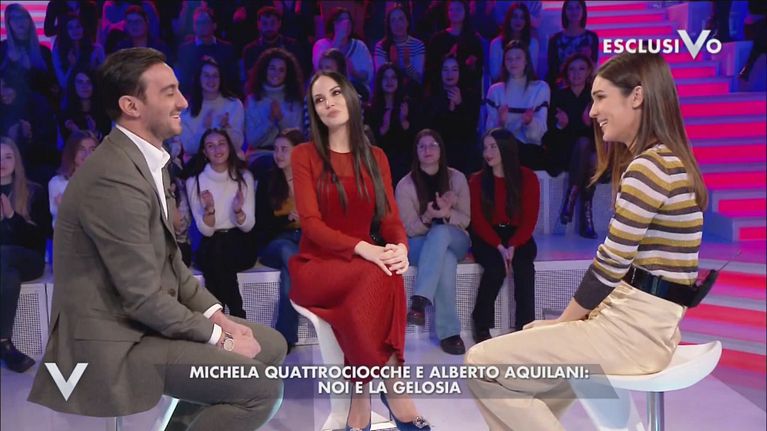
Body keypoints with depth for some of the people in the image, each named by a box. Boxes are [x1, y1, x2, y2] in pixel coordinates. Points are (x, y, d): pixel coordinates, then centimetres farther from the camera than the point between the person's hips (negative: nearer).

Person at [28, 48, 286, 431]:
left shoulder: (147, 159, 8)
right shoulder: (114, 178, -24)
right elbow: (143, 297, -22)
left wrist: (215, 315, 3)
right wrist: (217, 337, -11)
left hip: (145, 318, 10)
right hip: (114, 340, -10)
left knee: (271, 344, 12)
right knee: (261, 386, -18)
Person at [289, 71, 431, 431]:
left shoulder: (375, 157, 12)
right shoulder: (304, 155, 0)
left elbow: (390, 217, 4)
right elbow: (311, 223, -11)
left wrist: (400, 247, -21)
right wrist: (363, 249, -28)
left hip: (364, 266, 3)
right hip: (316, 266, -3)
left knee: (385, 277, -35)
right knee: (377, 277, -35)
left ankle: (362, 398, -29)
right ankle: (393, 390, -29)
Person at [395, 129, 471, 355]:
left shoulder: (457, 178, 0)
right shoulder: (405, 185, -5)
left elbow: (465, 219, 0)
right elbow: (410, 228, -6)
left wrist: (447, 214, -23)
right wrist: (427, 217, -28)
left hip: (455, 240, 2)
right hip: (420, 243, -1)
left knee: (440, 232, -38)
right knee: (445, 260, -38)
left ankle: (419, 301, -47)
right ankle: (449, 332, -39)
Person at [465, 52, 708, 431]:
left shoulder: (648, 167, -18)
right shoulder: (667, 160, 15)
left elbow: (611, 263, -19)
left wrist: (564, 320, -4)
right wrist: (570, 318, 8)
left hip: (634, 327, -10)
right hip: (648, 320, 10)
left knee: (483, 363, -10)